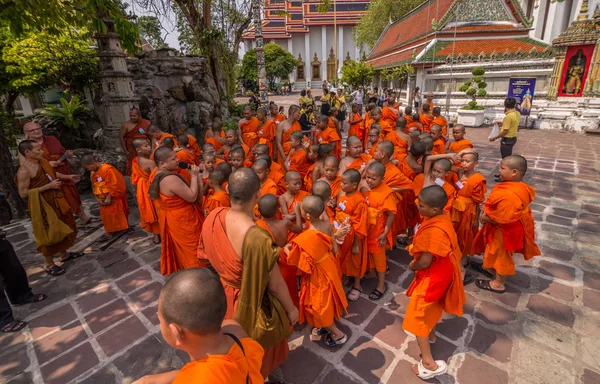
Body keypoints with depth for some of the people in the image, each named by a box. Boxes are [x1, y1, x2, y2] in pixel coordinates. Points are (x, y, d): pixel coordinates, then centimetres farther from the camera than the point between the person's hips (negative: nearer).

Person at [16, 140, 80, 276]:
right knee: (49, 234, 2)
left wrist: (68, 177, 12)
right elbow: (23, 193, -22)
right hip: (42, 206, -9)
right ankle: (49, 264, 18)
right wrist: (48, 186, -24)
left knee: (64, 227, 20)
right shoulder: (24, 171, -22)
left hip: (55, 201, 9)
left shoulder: (42, 161, 3)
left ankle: (64, 254, 39)